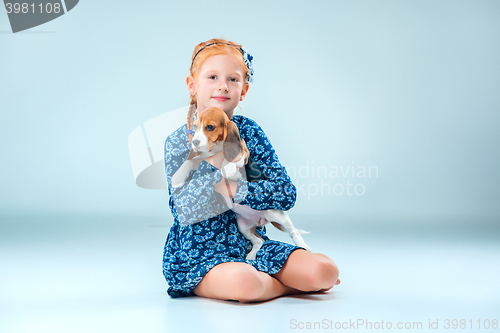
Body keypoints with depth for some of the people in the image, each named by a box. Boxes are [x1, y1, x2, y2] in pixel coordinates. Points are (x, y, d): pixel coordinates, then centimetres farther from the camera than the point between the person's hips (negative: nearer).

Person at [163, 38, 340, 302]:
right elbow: (186, 213, -19)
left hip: (251, 244, 3)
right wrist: (215, 162, -23)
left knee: (326, 271, -17)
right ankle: (288, 285, -3)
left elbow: (287, 193, -7)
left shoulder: (249, 132, 1)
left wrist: (234, 189, -19)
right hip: (199, 253, -3)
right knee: (243, 282, -36)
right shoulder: (179, 142, -9)